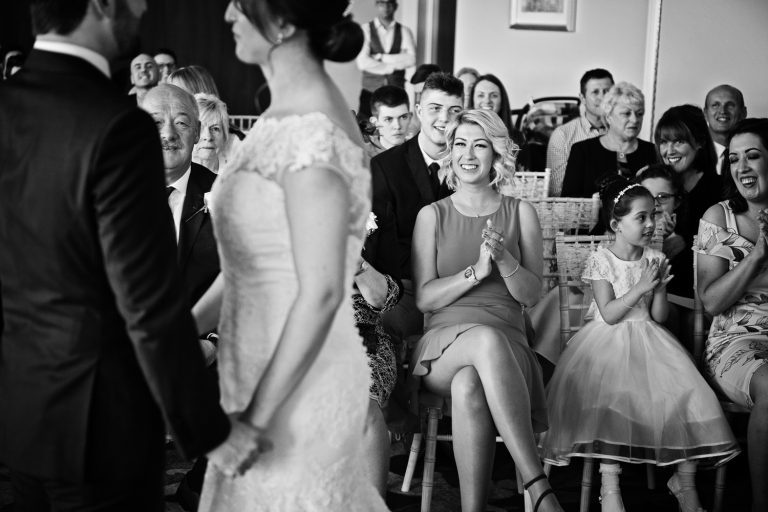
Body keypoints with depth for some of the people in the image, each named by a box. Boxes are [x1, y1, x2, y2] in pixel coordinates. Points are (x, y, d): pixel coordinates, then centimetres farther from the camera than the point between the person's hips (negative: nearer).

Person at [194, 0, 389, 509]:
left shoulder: (310, 130, -22)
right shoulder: (291, 110, 6)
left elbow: (322, 294, -24)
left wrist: (257, 417, -20)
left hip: (299, 382, -8)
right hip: (263, 365, 8)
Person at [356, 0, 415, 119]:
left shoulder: (404, 31, 9)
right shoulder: (366, 30, 2)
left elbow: (411, 59, -6)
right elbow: (362, 62, -9)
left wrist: (380, 57, -9)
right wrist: (393, 66, -6)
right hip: (370, 90, -1)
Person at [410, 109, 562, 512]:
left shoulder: (520, 213, 12)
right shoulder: (432, 215, 11)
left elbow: (531, 294, 6)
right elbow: (423, 297, 3)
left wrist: (504, 258, -13)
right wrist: (477, 270, -12)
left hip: (506, 343, 0)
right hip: (442, 344, 0)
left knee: (468, 386, -38)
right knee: (486, 339, -39)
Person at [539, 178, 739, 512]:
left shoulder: (655, 259, 6)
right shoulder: (601, 261, -6)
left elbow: (659, 316, 6)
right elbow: (608, 315, -14)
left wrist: (659, 288, -12)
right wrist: (640, 287, -18)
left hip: (647, 340, 4)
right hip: (609, 344, -4)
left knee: (686, 394, -15)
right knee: (609, 396, -29)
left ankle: (685, 479, -1)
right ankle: (610, 485, -22)